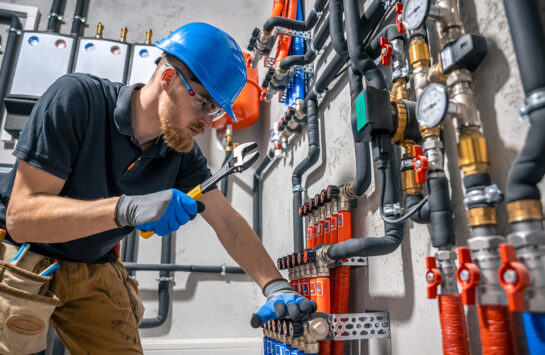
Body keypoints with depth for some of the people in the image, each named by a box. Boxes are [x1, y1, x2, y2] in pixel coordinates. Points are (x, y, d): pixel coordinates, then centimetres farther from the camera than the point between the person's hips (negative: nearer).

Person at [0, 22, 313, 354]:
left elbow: (227, 221, -9)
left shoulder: (182, 152, -10)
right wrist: (126, 208, -40)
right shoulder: (77, 97, -23)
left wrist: (277, 287, -20)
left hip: (94, 271, 4)